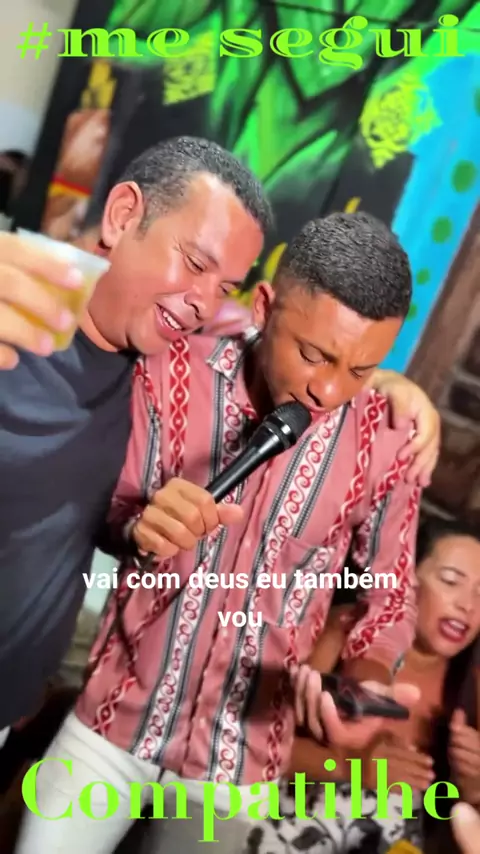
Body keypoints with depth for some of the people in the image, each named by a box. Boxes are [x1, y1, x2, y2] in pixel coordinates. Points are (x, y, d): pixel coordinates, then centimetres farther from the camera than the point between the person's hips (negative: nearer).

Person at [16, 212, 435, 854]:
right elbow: (102, 515, -6)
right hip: (113, 721, 1)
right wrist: (139, 529, -28)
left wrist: (366, 680, -22)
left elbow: (391, 598, -3)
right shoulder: (174, 374, -14)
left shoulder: (386, 438, -14)